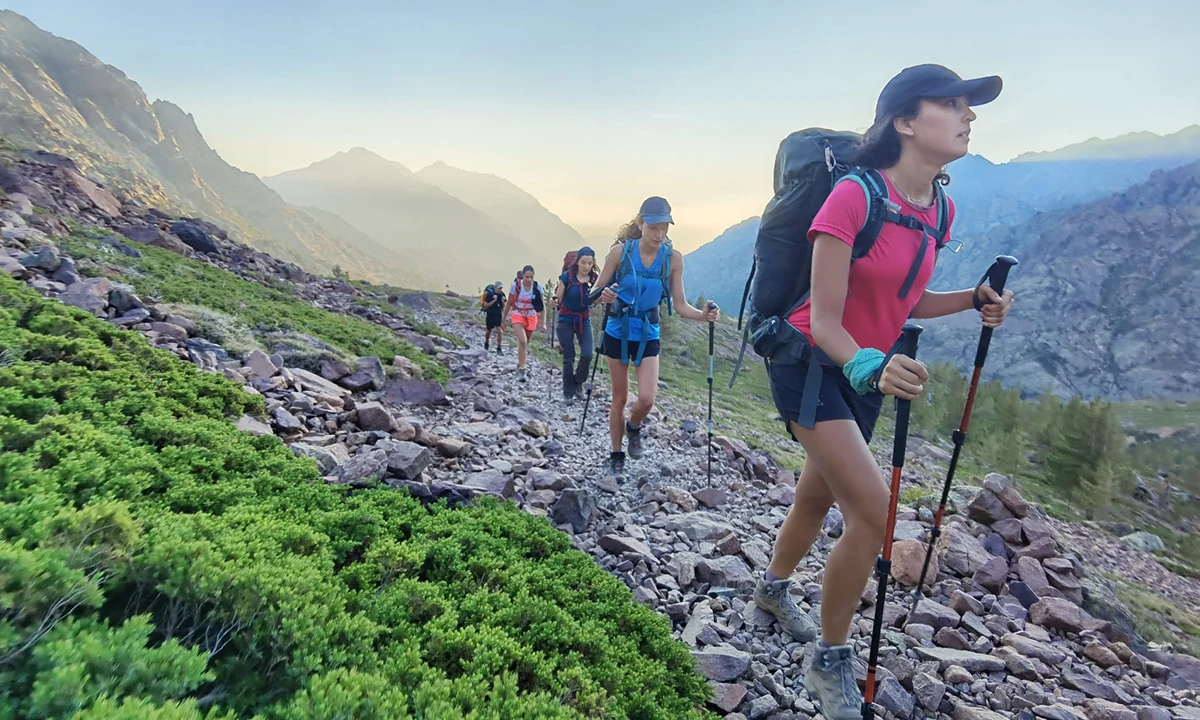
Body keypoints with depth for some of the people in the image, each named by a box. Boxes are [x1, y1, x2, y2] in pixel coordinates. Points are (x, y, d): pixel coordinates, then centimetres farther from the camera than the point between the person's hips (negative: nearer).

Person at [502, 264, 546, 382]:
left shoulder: (537, 287, -13)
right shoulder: (516, 285, -15)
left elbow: (542, 305, -5)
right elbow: (509, 304, -4)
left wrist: (543, 322, -9)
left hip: (531, 317, 2)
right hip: (517, 315, -2)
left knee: (526, 343, 15)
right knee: (522, 341, -22)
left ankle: (520, 365, 36)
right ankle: (522, 368, -17)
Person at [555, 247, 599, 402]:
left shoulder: (595, 279, -6)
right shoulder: (567, 276, -12)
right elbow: (558, 299, -4)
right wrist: (555, 302, -22)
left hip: (584, 320, 2)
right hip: (566, 320, -2)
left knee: (587, 355, -12)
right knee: (568, 357, 1)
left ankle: (578, 382, 15)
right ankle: (568, 391, 16)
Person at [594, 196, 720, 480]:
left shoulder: (673, 258, -9)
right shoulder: (621, 251, -12)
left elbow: (680, 305, -6)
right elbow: (596, 291, -5)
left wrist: (704, 315, -24)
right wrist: (604, 296, -28)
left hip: (648, 335, 1)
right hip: (618, 331, -1)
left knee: (647, 399, -12)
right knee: (620, 398, 9)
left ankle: (633, 427, 25)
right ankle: (616, 458, 26)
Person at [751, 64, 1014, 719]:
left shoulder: (936, 210, 2)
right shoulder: (853, 198, -22)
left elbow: (902, 303, 12)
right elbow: (824, 322, -22)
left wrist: (972, 301, -3)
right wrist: (869, 367, -40)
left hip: (867, 371, 8)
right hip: (810, 364, -8)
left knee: (819, 496, 20)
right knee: (874, 514, -15)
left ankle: (773, 589, 48)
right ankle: (830, 664, 7)